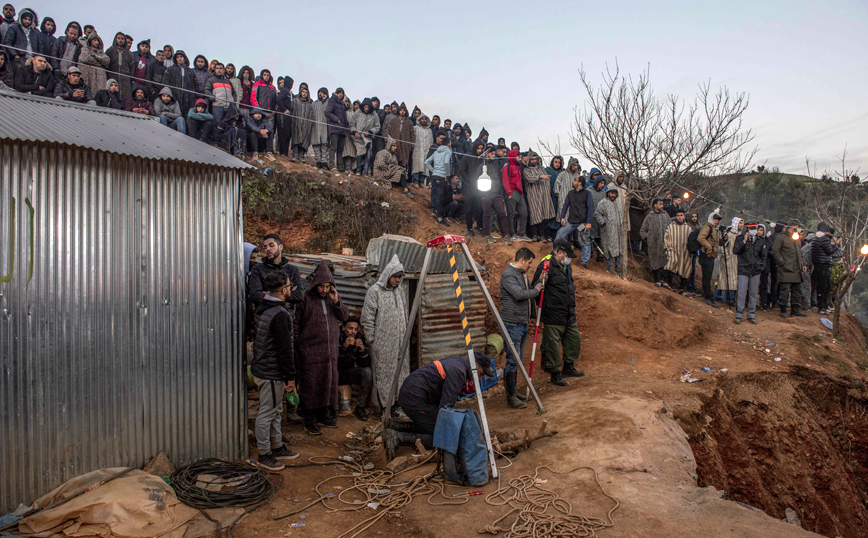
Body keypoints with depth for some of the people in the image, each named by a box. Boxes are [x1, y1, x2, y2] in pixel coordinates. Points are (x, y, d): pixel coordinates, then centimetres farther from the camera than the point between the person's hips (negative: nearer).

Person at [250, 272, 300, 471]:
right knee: (267, 413, 2)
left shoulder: (262, 308, 8)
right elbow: (285, 349, -22)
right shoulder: (280, 314, -23)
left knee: (275, 410, 19)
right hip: (272, 373, -10)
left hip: (260, 367, 10)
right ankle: (264, 455, 13)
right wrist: (290, 377, -15)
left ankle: (277, 447, 32)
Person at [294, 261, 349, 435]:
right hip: (309, 350, -5)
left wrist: (336, 302, -8)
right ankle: (309, 419, 10)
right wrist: (295, 347, -8)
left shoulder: (333, 296, 8)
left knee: (328, 381, 12)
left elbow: (344, 317, 8)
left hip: (329, 350, 5)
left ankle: (322, 414, 28)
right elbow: (295, 323, -5)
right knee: (310, 384, 0)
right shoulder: (305, 298, -8)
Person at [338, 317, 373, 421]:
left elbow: (365, 364, -11)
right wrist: (344, 346, -40)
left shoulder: (360, 338, -7)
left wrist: (362, 349, -28)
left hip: (349, 373, 3)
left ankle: (361, 407, -12)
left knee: (368, 372, -23)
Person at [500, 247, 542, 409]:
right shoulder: (508, 275, -15)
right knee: (513, 360, -7)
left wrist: (540, 282, 9)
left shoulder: (522, 274, 17)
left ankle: (513, 390, 27)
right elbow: (519, 294, -26)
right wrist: (536, 290, -11)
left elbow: (529, 293, 21)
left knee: (518, 359, 16)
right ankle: (511, 397, -2)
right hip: (512, 323, -10)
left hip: (522, 322, 10)